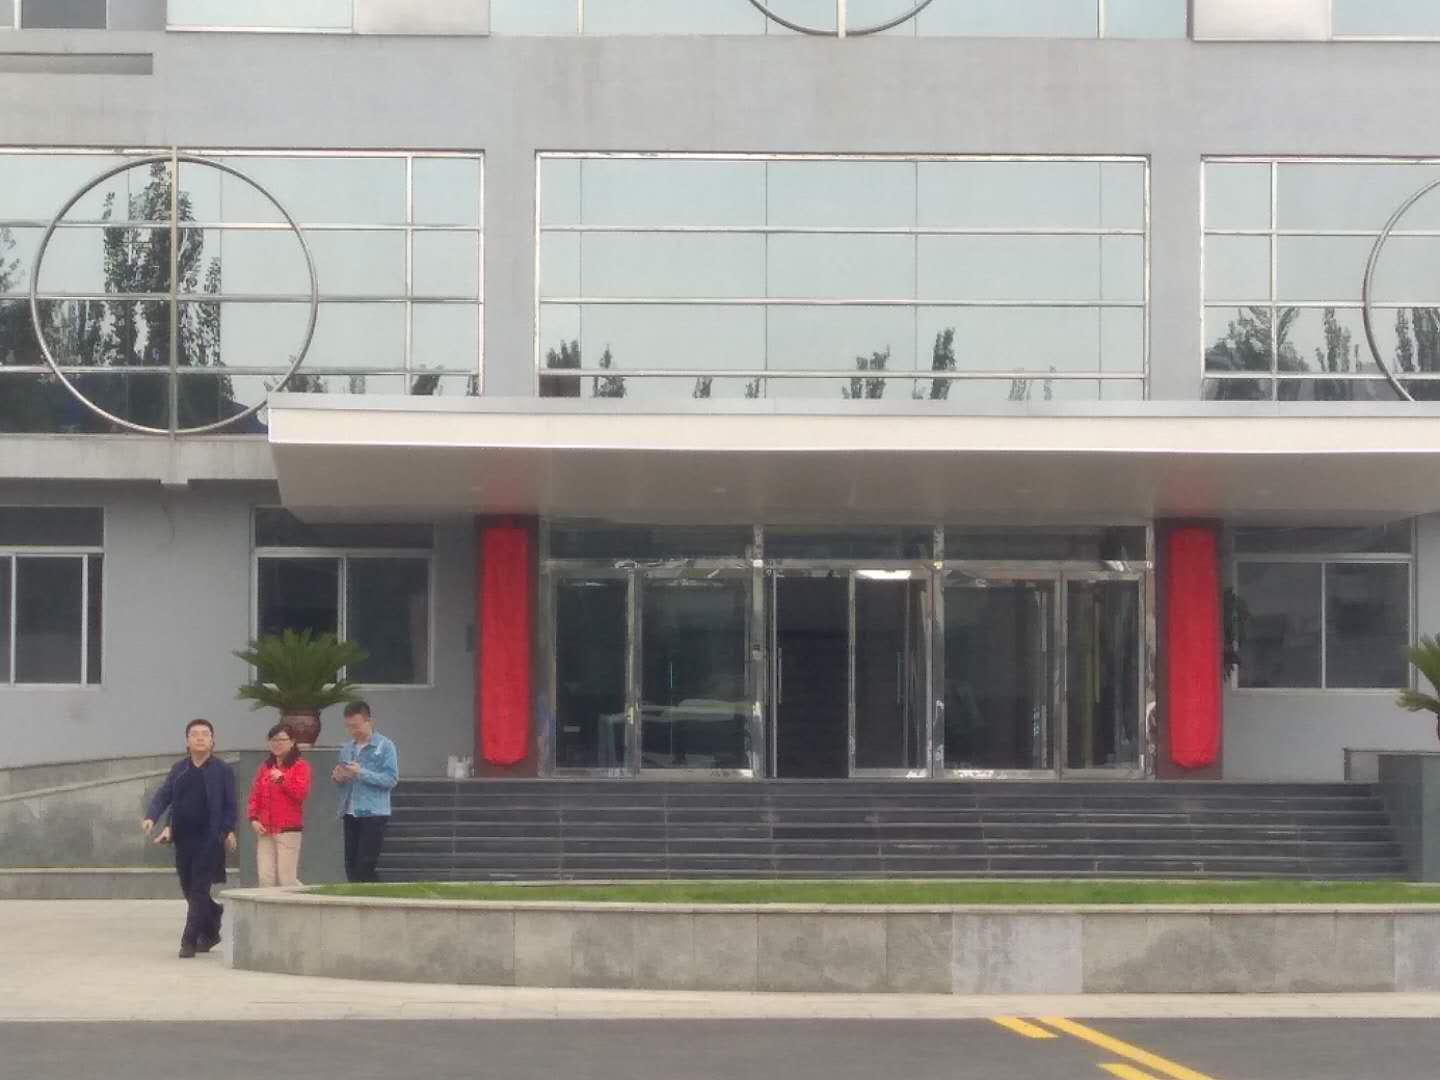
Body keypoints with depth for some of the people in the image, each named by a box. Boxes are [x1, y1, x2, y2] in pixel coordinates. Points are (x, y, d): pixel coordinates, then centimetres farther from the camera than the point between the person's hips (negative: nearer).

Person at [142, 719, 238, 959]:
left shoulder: (222, 770, 0)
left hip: (209, 840, -5)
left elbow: (229, 806, 0)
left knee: (199, 890, -8)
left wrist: (228, 831, -11)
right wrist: (151, 817, -13)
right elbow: (163, 795, 4)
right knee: (190, 889, 11)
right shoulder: (179, 769, 11)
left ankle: (189, 941, -8)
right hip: (183, 839, 5)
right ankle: (210, 933, 29)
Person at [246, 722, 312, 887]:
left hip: (288, 830, -5)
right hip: (265, 830, 5)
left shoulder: (300, 766, 2)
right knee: (265, 877, -2)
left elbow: (301, 793, -11)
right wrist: (253, 818, 2)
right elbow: (255, 795, 14)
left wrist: (281, 779, -13)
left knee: (286, 879, -9)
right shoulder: (265, 767, 18)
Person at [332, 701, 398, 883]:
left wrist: (361, 773, -21)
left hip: (373, 814, -6)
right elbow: (339, 777, 22)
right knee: (351, 866, 7)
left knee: (365, 866, -10)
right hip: (350, 813, 6)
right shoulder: (347, 748, 13)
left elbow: (392, 779, -13)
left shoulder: (385, 746, -5)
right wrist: (337, 776, -2)